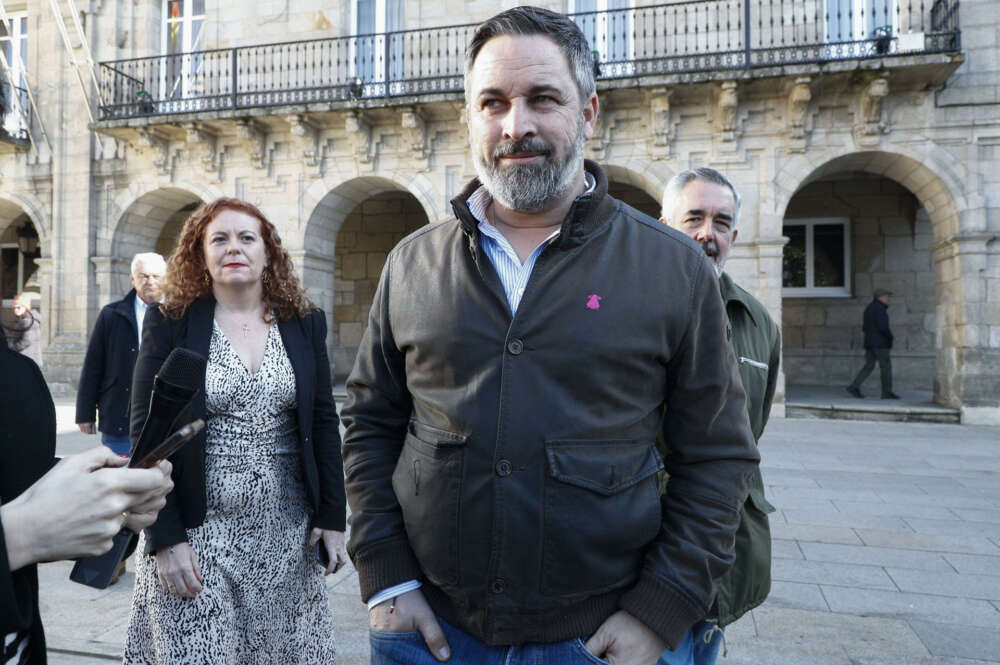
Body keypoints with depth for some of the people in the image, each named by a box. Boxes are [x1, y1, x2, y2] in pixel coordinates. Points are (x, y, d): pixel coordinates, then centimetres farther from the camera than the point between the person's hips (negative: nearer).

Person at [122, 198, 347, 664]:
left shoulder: (304, 324, 3)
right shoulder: (170, 324, -3)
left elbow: (324, 425, 4)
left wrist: (332, 518, 1)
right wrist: (165, 537, -11)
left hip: (286, 529, 2)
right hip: (199, 529, -2)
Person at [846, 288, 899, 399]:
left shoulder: (869, 308, 15)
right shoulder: (879, 309, -14)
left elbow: (865, 327, 18)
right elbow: (883, 327, -22)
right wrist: (890, 337, -6)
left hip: (869, 342, 9)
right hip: (880, 343, -9)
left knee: (869, 366, 8)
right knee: (886, 366, -1)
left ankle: (854, 387, -1)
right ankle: (887, 392, 3)